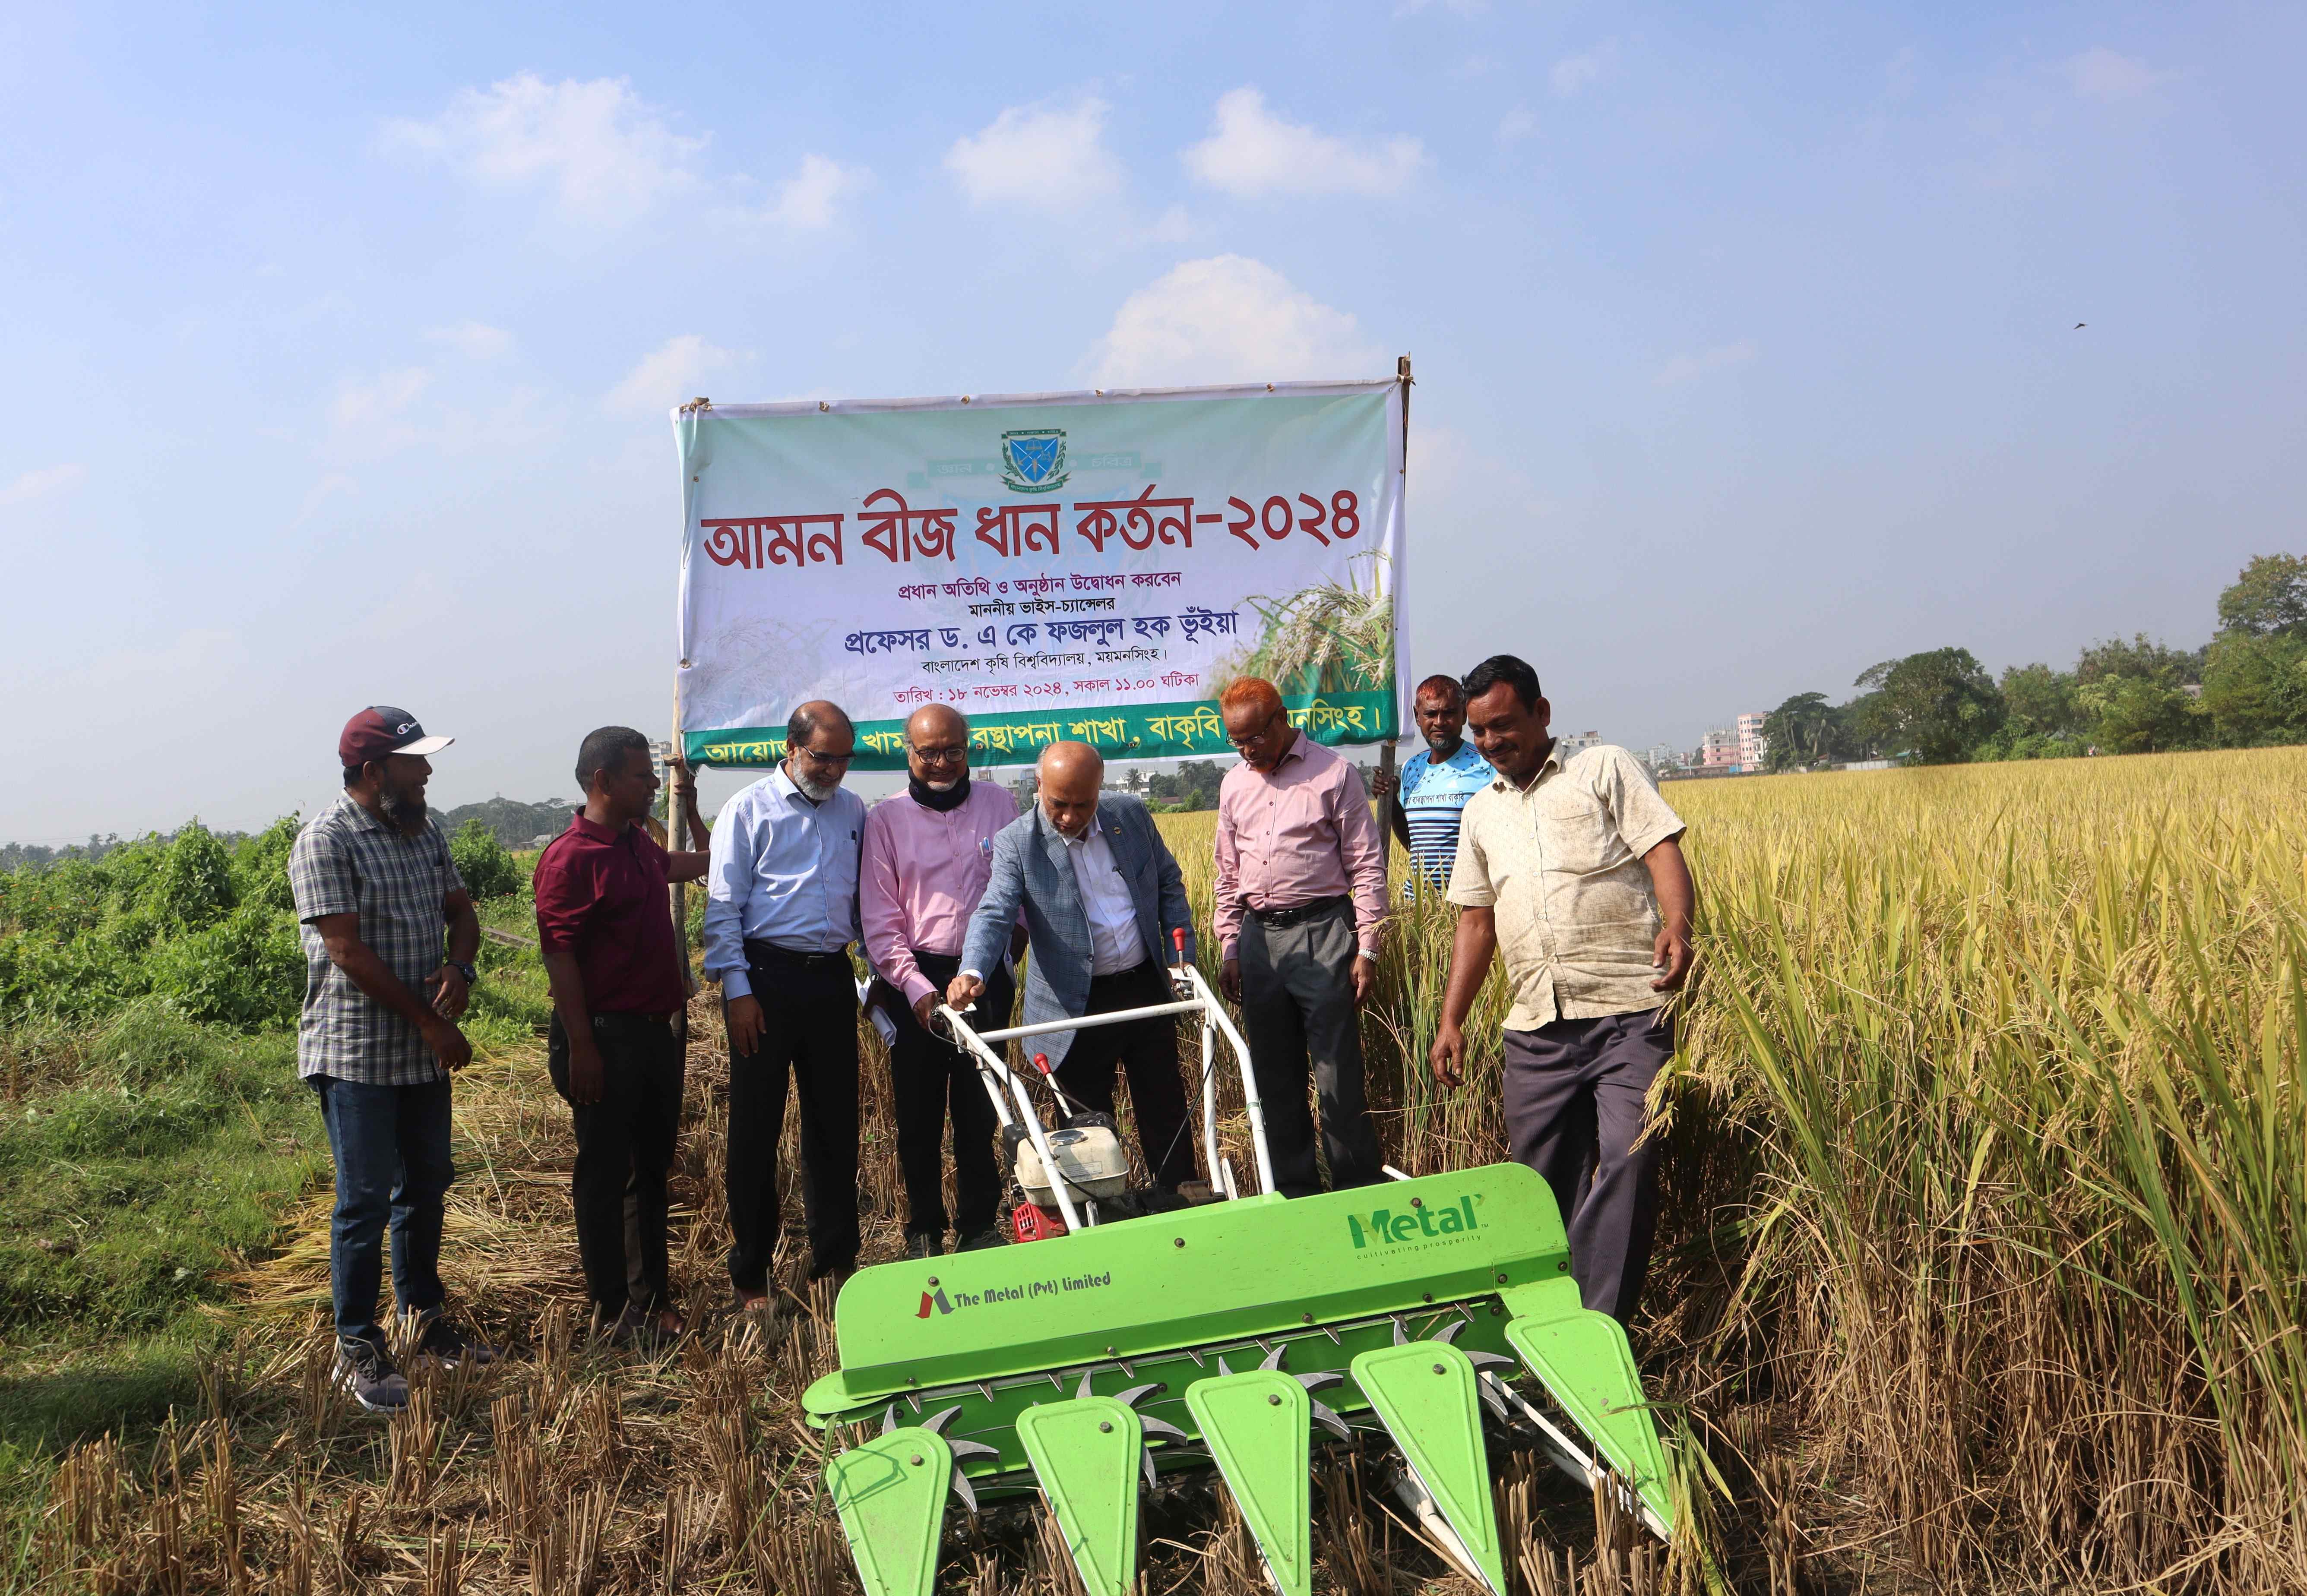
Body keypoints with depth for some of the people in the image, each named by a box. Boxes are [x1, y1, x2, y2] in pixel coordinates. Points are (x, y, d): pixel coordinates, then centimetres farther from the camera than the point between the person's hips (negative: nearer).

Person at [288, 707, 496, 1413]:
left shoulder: (424, 830, 9)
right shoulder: (327, 839, -14)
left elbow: (460, 910, 15)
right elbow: (348, 951, -18)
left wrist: (460, 968, -8)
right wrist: (433, 1022, -16)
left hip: (424, 1051, 7)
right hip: (356, 1054, -7)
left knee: (426, 1184, 16)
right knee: (366, 1200, -1)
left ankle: (423, 1319, 31)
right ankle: (357, 1348, 11)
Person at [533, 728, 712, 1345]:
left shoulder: (638, 844, 12)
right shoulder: (571, 857, -15)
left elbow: (694, 865, 37)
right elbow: (560, 958, -18)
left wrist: (691, 807, 33)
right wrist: (580, 1048, -20)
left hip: (656, 1030, 9)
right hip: (606, 1038, -9)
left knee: (653, 1167, 16)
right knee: (605, 1174, 2)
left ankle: (654, 1297, 27)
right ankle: (612, 1310, 12)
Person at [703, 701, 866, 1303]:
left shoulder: (853, 811, 13)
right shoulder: (749, 811, -2)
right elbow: (723, 907, -5)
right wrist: (738, 990, -11)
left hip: (832, 977, 4)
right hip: (768, 977, -4)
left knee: (836, 1122, 9)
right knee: (756, 1128, 2)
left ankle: (835, 1258, 21)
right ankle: (750, 1274, 12)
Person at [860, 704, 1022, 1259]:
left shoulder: (999, 804, 6)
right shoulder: (886, 818, 1)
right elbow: (879, 917, -3)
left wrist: (1014, 954, 8)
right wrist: (914, 985, -12)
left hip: (986, 977, 1)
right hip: (915, 982, -1)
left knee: (979, 1109, 5)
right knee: (918, 1113, 5)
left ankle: (978, 1225, 16)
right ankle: (923, 1229, 17)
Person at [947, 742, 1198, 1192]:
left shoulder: (1131, 815, -1)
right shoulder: (1016, 843, -12)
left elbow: (1169, 884, 10)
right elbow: (994, 914, -22)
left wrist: (1183, 960, 2)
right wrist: (971, 973, -40)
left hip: (1147, 989, 3)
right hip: (1077, 1006, -3)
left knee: (1167, 1114, 13)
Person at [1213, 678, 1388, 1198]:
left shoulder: (1334, 773, -2)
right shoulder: (1234, 785, 13)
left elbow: (1368, 865, -2)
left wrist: (1367, 949, -7)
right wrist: (1229, 950, 13)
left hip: (1322, 930, -5)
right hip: (1259, 935, 5)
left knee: (1338, 1075, -5)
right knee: (1274, 1075, 10)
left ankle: (1362, 1191, 4)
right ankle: (1295, 1190, 20)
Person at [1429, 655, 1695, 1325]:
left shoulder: (1604, 769, 6)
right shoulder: (1481, 813, 20)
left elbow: (1663, 850, -4)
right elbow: (1476, 922, 22)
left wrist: (1678, 924, -24)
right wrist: (1451, 1021, 16)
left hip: (1629, 1013, -5)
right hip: (1537, 1026, 5)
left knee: (1627, 1164, -14)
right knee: (1542, 1181, 7)